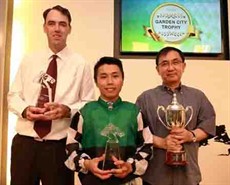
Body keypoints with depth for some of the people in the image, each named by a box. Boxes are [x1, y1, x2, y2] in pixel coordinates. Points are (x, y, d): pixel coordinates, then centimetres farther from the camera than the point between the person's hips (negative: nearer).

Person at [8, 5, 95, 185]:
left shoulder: (80, 64, 1)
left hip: (59, 146, -2)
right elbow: (13, 96, 10)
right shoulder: (29, 60, 9)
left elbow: (89, 103, 1)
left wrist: (67, 110, -18)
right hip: (24, 142, 3)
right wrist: (25, 109, -11)